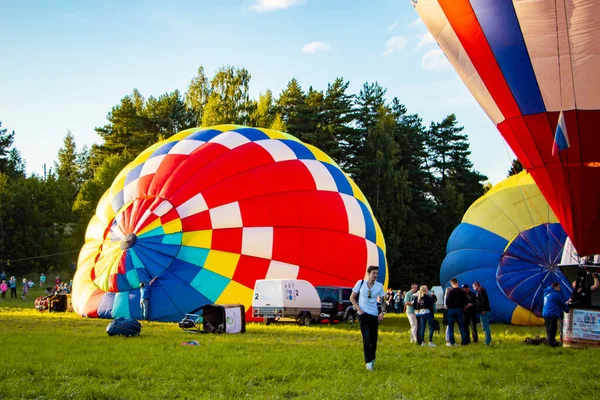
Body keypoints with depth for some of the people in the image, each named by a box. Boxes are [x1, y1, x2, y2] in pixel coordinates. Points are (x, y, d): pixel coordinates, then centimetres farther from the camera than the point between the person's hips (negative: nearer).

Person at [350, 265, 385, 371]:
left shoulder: (379, 286, -1)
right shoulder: (360, 283, -5)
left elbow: (382, 301, 10)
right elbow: (352, 297, 3)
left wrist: (382, 313, -3)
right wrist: (358, 309, -7)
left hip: (374, 315, 3)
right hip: (363, 314, -3)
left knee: (373, 339, 8)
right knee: (367, 338, -11)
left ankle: (372, 359, 25)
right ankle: (368, 362, -7)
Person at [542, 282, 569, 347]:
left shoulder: (546, 293, 16)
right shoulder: (556, 294, -10)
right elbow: (562, 304, -1)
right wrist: (567, 310, 17)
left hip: (545, 314, 9)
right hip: (552, 314, -9)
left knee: (548, 329, 15)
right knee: (552, 329, -6)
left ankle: (548, 341, 19)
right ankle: (551, 343, -7)